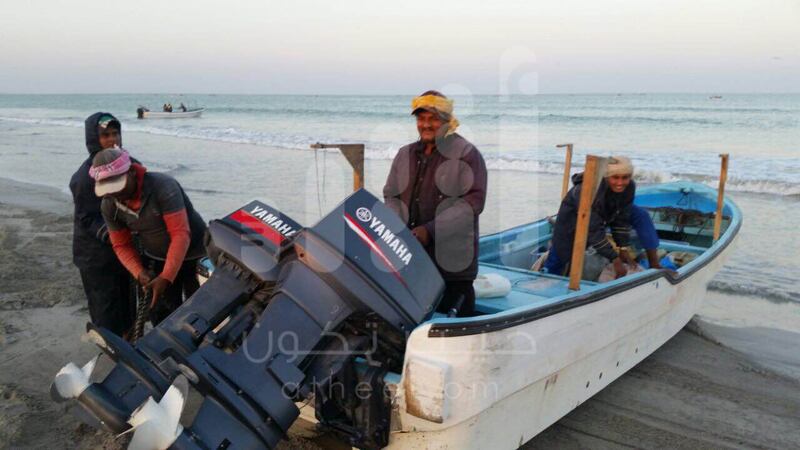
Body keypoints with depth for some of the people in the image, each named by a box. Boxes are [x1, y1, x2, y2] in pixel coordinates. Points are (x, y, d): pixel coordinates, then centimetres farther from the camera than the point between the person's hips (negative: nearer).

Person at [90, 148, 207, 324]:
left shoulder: (163, 186, -30)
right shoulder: (109, 205, -11)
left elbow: (180, 234, -31)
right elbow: (122, 246, -1)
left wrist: (166, 277, -35)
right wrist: (140, 273, -19)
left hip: (193, 255, -5)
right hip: (155, 259, 5)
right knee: (160, 316, 7)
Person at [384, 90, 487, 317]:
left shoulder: (466, 154, -1)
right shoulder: (405, 155, 16)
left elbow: (474, 200, -11)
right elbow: (391, 195, 17)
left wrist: (430, 229, -18)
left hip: (452, 261, -5)